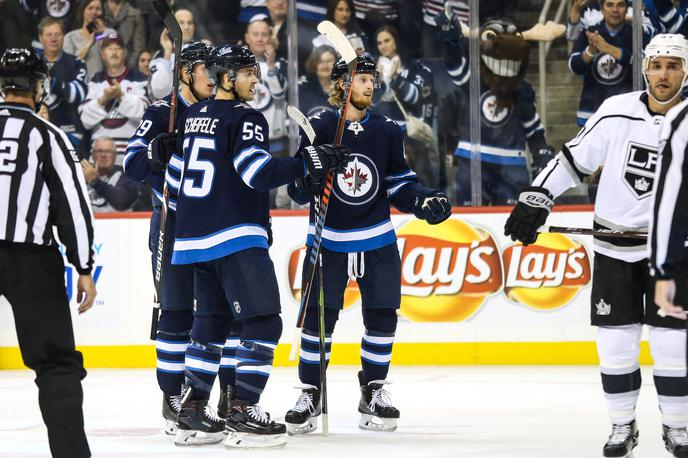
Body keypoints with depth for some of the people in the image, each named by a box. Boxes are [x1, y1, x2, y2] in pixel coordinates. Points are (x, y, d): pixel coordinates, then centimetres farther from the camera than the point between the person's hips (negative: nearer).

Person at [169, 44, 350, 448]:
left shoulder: (193, 116, 15)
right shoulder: (245, 118, -10)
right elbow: (259, 173, -21)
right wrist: (311, 163, -20)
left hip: (195, 236, 9)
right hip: (235, 236, -9)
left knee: (216, 319, 19)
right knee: (263, 321, -8)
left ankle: (192, 408, 18)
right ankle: (241, 411, -16)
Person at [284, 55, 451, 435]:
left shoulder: (386, 130, 4)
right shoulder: (319, 127, -6)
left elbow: (398, 183, 9)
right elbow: (298, 190, -4)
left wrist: (422, 201, -8)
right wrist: (308, 178, -26)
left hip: (377, 239, 3)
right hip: (328, 239, -3)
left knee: (382, 315, 2)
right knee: (319, 315, -3)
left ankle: (373, 391, 16)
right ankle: (309, 394, 8)